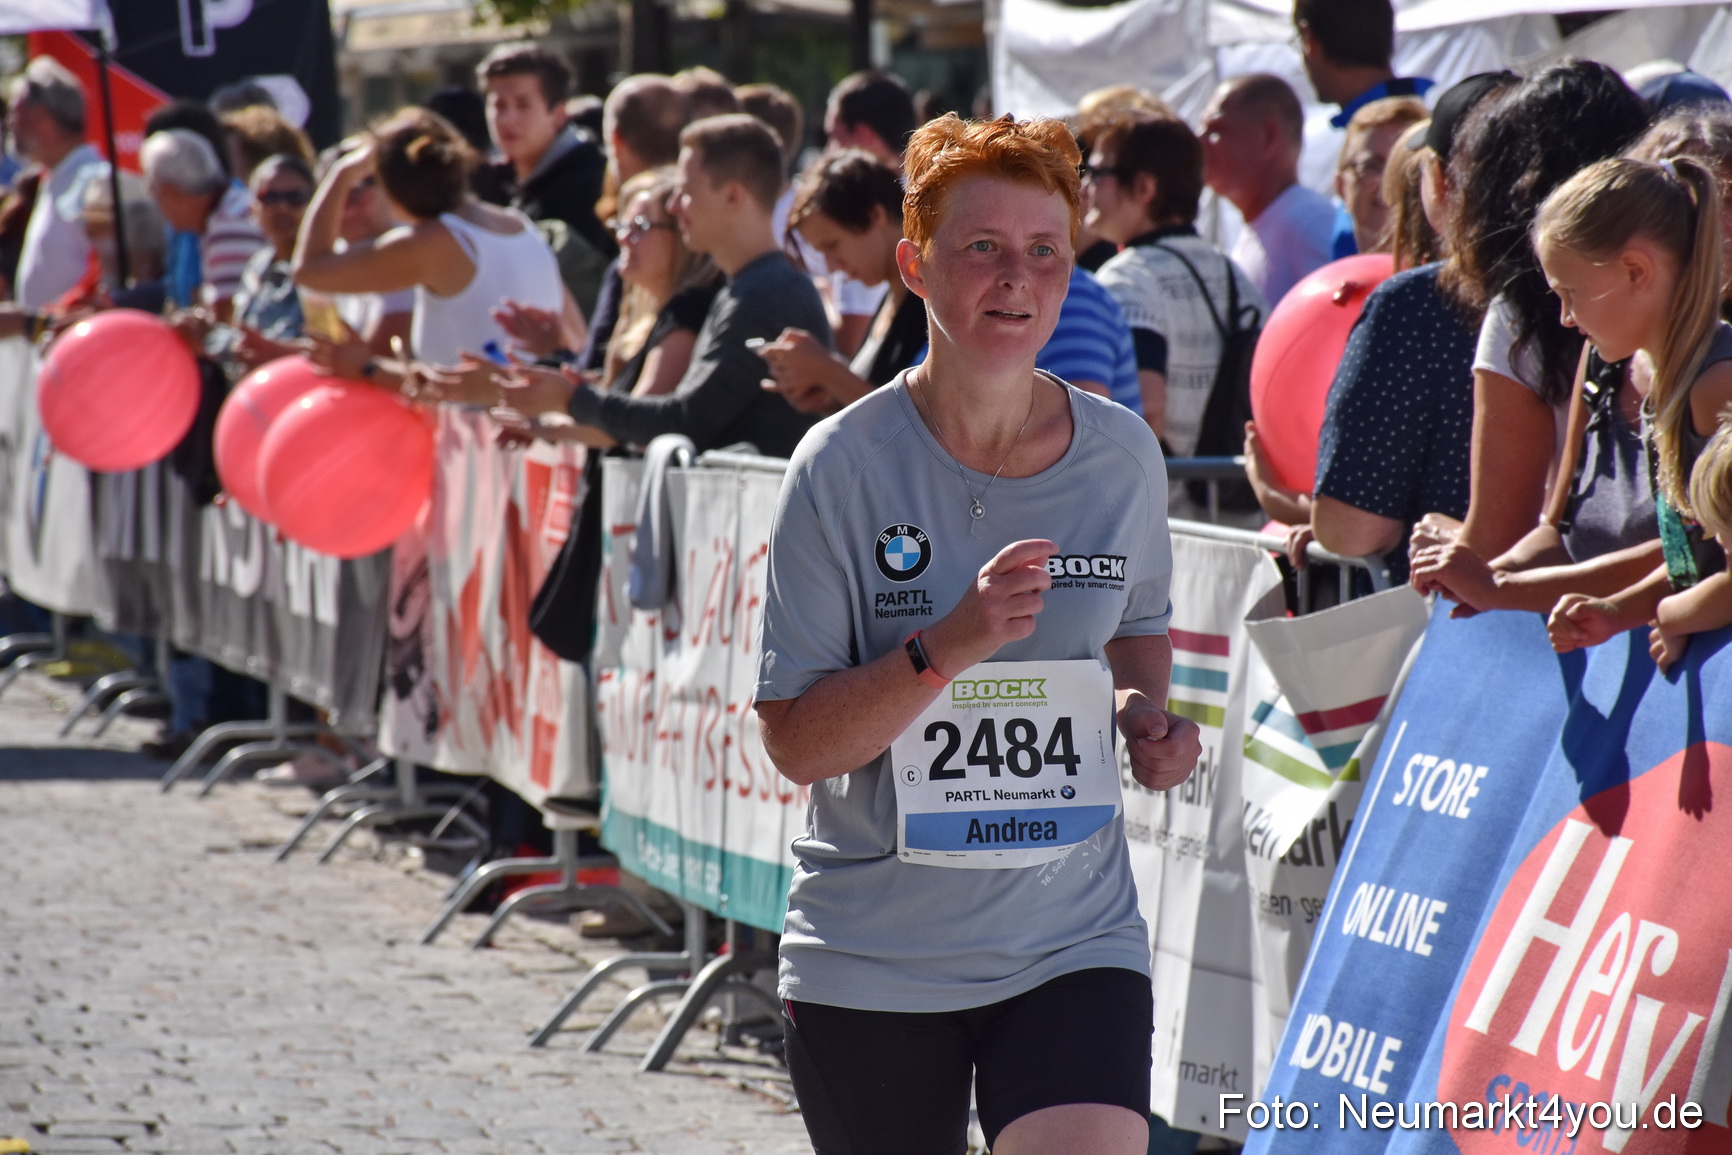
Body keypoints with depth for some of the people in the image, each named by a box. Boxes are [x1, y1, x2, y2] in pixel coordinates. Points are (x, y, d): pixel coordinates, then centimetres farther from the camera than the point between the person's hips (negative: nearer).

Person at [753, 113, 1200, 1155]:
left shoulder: (1124, 456, 0)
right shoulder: (846, 466, -9)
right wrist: (947, 647, -25)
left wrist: (1142, 709, 0)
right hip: (871, 960, -1)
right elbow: (797, 745, -11)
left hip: (1073, 940, 1)